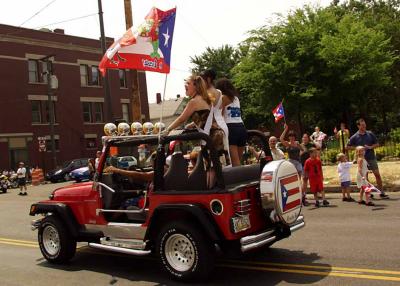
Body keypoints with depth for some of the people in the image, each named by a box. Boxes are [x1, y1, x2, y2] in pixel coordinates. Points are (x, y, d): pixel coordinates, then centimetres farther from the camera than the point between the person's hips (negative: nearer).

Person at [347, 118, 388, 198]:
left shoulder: (370, 134, 1)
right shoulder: (354, 137, -4)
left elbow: (377, 144, 7)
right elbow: (348, 147, 2)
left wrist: (370, 147, -12)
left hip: (372, 158, 1)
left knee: (377, 175, 1)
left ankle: (382, 192, 8)